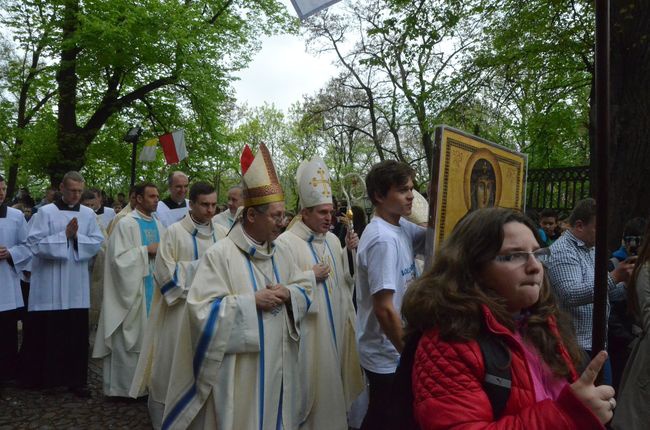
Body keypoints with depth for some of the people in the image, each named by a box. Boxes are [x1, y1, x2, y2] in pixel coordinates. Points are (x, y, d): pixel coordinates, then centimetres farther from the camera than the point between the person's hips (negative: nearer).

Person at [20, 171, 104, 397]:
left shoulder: (88, 214, 6)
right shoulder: (46, 212, -3)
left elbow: (97, 242, 2)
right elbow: (35, 244, -10)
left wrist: (76, 237, -13)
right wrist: (64, 235, -15)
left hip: (76, 285, 3)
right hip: (49, 285, -2)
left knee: (77, 334, 6)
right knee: (46, 332, 7)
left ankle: (76, 379, 15)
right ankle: (42, 377, 24)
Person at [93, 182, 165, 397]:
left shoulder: (158, 225, 11)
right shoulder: (126, 224, -8)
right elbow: (119, 257, -14)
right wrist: (146, 250, -16)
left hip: (154, 286, 6)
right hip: (133, 289, -6)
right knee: (130, 336, 2)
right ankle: (125, 385, 15)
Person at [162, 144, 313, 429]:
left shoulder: (281, 254, 6)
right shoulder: (219, 254, -14)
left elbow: (305, 289, 12)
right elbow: (201, 308, -19)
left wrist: (289, 293, -10)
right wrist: (251, 301, -21)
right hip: (238, 369, -6)